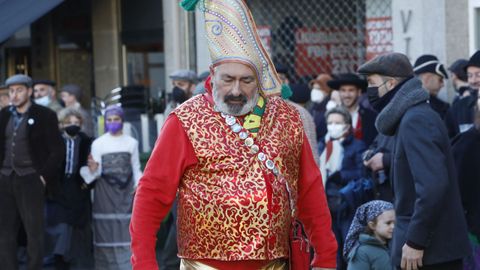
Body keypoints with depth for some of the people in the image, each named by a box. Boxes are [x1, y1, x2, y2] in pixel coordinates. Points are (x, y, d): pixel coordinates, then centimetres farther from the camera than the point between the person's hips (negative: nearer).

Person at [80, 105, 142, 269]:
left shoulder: (131, 143, 8)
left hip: (126, 191, 1)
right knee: (107, 231, -1)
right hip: (106, 192, -1)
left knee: (127, 230, -2)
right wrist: (92, 169, -25)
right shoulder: (98, 143, 1)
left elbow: (136, 169, 11)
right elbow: (97, 171, -3)